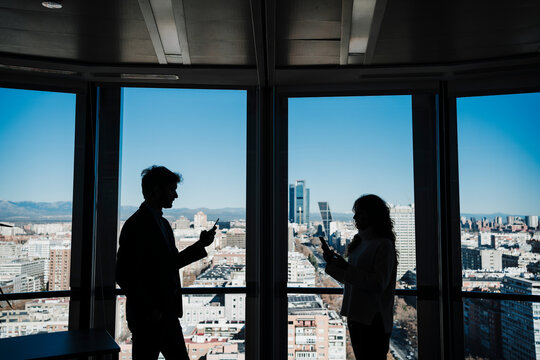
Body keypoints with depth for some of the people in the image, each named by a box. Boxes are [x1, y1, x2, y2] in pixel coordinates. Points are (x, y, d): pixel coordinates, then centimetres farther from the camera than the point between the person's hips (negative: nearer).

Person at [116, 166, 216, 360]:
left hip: (168, 314, 9)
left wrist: (200, 245, 8)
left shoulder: (163, 224, 13)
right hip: (146, 319, -9)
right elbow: (124, 275, -20)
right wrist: (149, 310, -17)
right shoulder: (136, 225, -16)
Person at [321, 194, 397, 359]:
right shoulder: (360, 242, 12)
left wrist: (347, 268, -22)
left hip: (374, 319, -8)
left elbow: (379, 284, -21)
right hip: (355, 315, 9)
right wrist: (332, 263, 2)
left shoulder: (384, 245, -13)